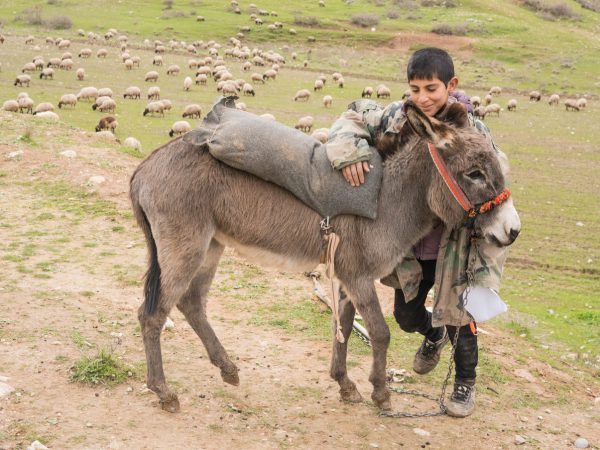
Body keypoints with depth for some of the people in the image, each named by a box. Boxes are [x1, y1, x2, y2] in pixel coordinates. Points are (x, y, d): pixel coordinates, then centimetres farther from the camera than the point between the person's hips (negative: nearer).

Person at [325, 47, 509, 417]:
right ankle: (433, 335, 56)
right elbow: (356, 117, 2)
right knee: (406, 315, 19)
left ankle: (466, 383, 36)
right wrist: (350, 152, -21)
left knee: (458, 318, 8)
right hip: (411, 246, 4)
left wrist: (487, 263, -18)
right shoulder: (398, 118, -11)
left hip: (454, 248, -4)